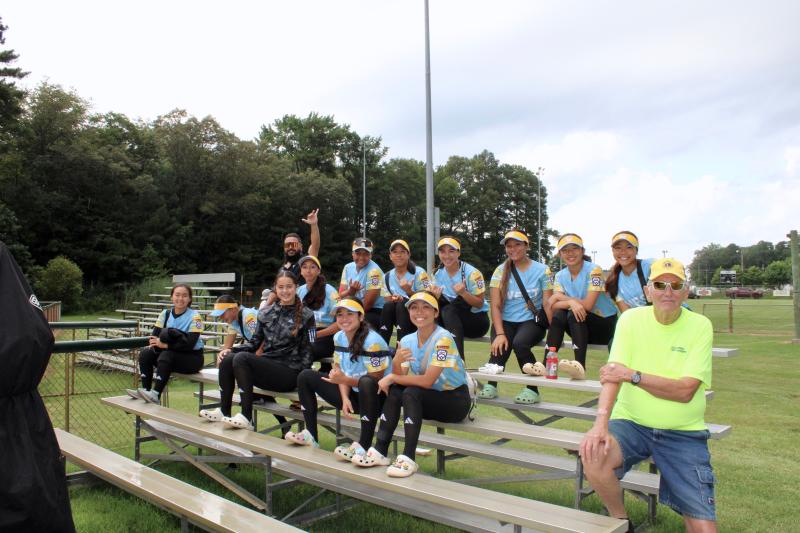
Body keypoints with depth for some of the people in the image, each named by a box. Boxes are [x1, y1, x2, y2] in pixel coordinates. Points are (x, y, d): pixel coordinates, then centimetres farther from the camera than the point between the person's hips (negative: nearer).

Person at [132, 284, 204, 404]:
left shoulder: (194, 316, -13)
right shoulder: (166, 314, 4)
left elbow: (189, 344, -22)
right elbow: (154, 336, -1)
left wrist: (165, 345, -28)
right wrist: (157, 342, -24)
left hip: (192, 358, -6)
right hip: (172, 354, 6)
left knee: (166, 356, -31)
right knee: (145, 353, -13)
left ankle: (155, 395, -29)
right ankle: (145, 390, -11)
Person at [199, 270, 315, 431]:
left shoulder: (306, 315, -1)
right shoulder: (267, 313, 13)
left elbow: (307, 351, -2)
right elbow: (255, 342, 15)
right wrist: (231, 349, -2)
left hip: (289, 373, -5)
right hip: (266, 366, 6)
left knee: (242, 358, -26)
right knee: (227, 360, -18)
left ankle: (246, 417, -23)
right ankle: (224, 411, -5)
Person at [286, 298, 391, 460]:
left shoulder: (372, 341, -20)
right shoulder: (339, 337, 2)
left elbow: (375, 380, -20)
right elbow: (341, 372, 3)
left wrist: (344, 379, -28)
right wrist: (345, 398, -14)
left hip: (374, 397, -8)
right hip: (352, 394, 8)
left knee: (366, 383, -43)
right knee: (306, 376, 4)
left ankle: (363, 446, -34)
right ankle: (311, 435, 5)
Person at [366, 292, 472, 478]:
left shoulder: (443, 339, -20)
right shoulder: (407, 341, 0)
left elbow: (427, 381, -25)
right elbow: (400, 377, -8)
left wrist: (392, 377, -19)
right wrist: (396, 363, -29)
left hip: (456, 400, -6)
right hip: (430, 398, 6)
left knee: (411, 393, -27)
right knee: (394, 392, -17)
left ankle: (408, 458, -23)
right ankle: (380, 451, -8)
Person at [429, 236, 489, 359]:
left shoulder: (471, 273, -15)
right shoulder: (438, 274, 0)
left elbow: (480, 304, -13)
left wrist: (463, 293, -32)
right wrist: (436, 297, -23)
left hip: (478, 320, -4)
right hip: (452, 321, 4)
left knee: (449, 310, -32)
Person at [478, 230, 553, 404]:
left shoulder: (542, 270, 3)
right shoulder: (500, 271, 6)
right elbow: (495, 306, -1)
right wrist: (500, 334, -14)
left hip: (531, 321, -2)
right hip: (505, 321, 2)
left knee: (519, 343, -32)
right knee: (500, 347, -30)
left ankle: (532, 389, -16)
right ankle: (490, 385, -18)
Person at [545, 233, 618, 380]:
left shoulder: (594, 270, -14)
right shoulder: (560, 276, 3)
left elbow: (588, 305, -23)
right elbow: (553, 305, -11)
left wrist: (561, 298, -17)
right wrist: (571, 302, -29)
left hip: (606, 324, -4)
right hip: (582, 327, 5)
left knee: (574, 314, -30)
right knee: (558, 315, -22)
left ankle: (580, 365, -36)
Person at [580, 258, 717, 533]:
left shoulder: (700, 326, -5)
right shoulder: (631, 318, -4)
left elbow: (685, 390, -13)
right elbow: (613, 374, -14)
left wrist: (633, 375, -21)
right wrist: (601, 422, -28)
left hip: (683, 433, 0)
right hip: (631, 423, 1)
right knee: (592, 455, -28)